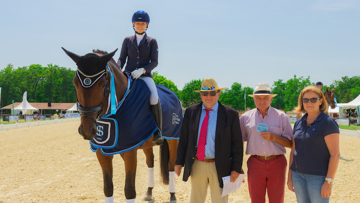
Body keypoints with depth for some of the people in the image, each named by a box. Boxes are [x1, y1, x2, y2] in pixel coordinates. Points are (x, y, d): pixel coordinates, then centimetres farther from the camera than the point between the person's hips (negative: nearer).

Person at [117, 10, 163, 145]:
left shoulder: (152, 42, 8)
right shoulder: (127, 40, 13)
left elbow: (154, 62, 0)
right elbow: (122, 58, 10)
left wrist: (142, 70, -18)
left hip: (145, 76, -2)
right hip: (128, 75, 2)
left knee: (154, 98, -29)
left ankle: (158, 130, -19)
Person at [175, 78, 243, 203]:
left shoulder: (230, 114, -6)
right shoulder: (190, 112, 2)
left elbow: (237, 144, -5)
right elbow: (183, 139, 6)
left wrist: (236, 168, -9)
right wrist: (179, 162, 5)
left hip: (219, 167, -2)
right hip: (196, 165, 3)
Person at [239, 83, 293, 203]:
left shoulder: (281, 117, 4)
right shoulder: (245, 118, 6)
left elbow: (290, 143, 3)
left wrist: (273, 137, -13)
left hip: (277, 164, 0)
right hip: (255, 165, 1)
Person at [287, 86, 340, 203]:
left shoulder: (328, 122, -10)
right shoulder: (298, 123, 8)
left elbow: (335, 154, -13)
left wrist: (328, 182, -16)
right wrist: (290, 175, 12)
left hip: (318, 177, -6)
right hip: (298, 175, 6)